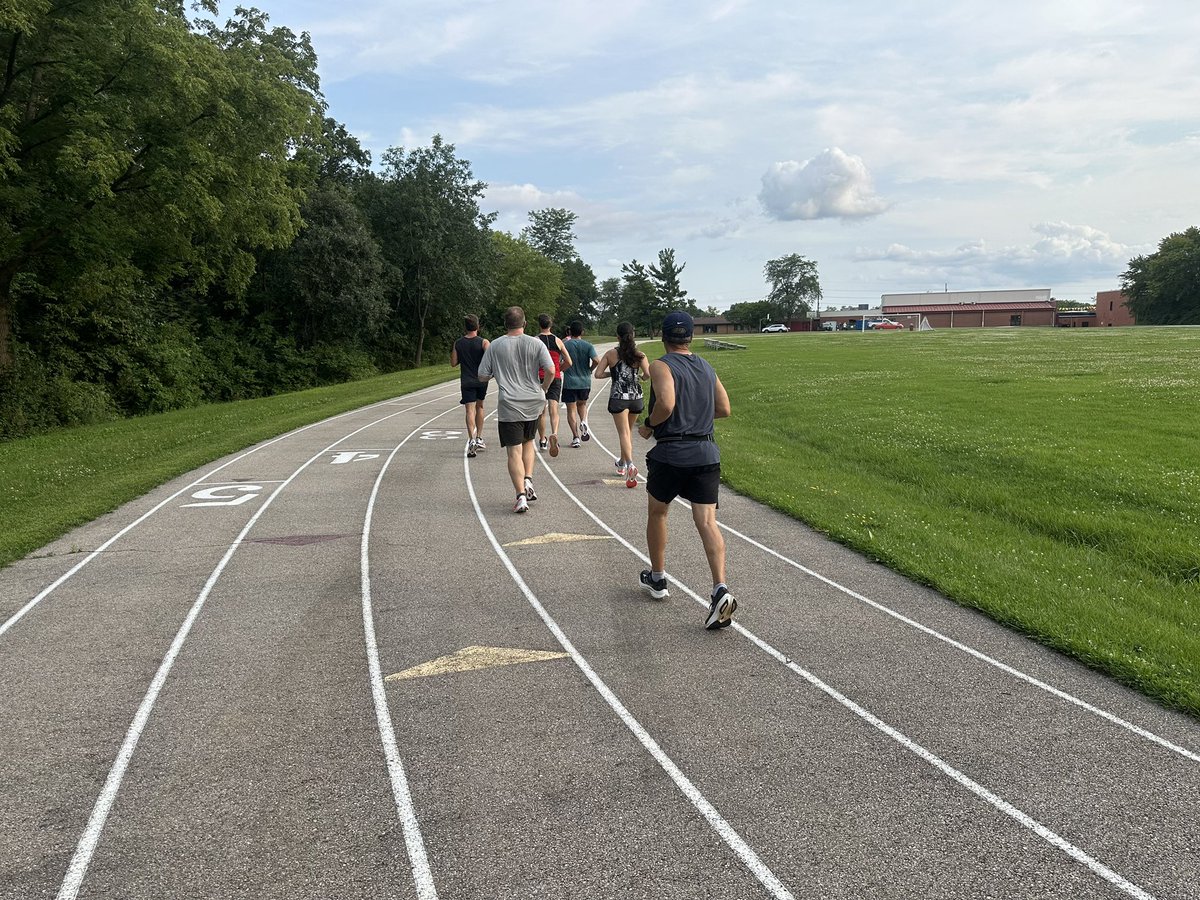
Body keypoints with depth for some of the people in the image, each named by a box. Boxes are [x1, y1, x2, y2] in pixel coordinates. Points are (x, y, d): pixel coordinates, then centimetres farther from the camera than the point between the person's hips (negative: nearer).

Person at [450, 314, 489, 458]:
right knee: (480, 407, 20)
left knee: (470, 410, -7)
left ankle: (472, 440, -26)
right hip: (481, 380, 1)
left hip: (467, 381, 0)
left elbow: (453, 363, 5)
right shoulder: (483, 342, -5)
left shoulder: (458, 343, 2)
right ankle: (479, 438, 26)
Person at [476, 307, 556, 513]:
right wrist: (543, 388, 7)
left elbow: (482, 376, 1)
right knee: (528, 442, 23)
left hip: (509, 405, -2)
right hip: (533, 403, 2)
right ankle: (528, 480, 7)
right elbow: (550, 371, -10)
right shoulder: (536, 344, -1)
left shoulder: (495, 346, -2)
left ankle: (521, 495, -9)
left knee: (514, 451, -1)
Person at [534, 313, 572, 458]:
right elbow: (568, 362, 5)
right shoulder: (558, 341, 4)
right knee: (553, 410, -6)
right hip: (555, 379, 1)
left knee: (541, 412, 12)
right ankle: (554, 434, -31)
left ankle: (542, 440, 23)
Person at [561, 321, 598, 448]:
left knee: (571, 410, 5)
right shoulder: (588, 346, -3)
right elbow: (596, 360, -16)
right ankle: (583, 422, -3)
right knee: (582, 404, 25)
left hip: (569, 383, -2)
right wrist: (590, 370, 2)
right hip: (585, 382, 2)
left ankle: (575, 437, 0)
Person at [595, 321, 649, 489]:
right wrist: (641, 377, 8)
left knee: (624, 433, -5)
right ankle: (622, 463, 36)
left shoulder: (611, 354, -2)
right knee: (628, 430, 21)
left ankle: (630, 464, -27)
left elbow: (598, 374, -5)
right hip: (636, 398, 2)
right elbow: (648, 374, -14)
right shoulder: (639, 355, -2)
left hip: (618, 398, -2)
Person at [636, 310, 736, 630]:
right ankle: (720, 589, -20)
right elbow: (724, 409, 16)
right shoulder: (707, 368, 13)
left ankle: (657, 578, 31)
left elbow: (666, 403, -23)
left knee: (657, 513, 19)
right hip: (706, 452, 4)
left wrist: (648, 426, -6)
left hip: (671, 453, -4)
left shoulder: (661, 366, -6)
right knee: (707, 522, -2)